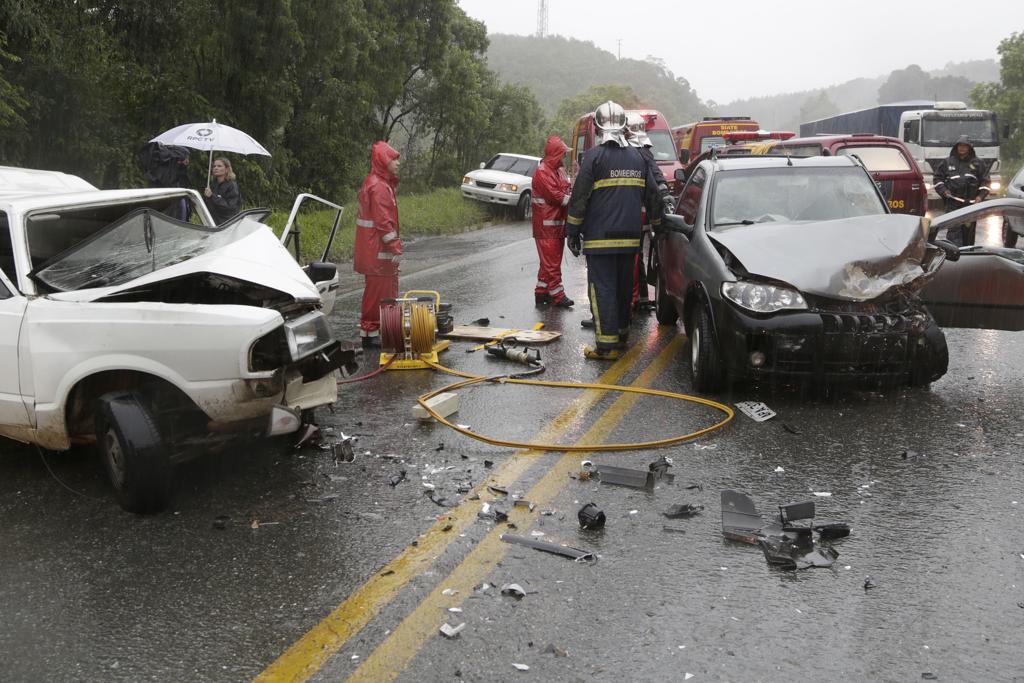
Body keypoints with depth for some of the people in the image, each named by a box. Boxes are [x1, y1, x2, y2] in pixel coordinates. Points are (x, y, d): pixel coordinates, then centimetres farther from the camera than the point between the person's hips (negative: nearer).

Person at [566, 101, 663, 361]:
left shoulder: (595, 155, -8)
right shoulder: (638, 156, 12)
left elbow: (579, 197, -10)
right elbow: (652, 195, 20)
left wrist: (572, 231, -3)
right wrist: (657, 222, 32)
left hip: (600, 237, -6)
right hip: (630, 236, 6)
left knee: (602, 288, -5)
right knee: (624, 286, 16)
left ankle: (607, 345, -8)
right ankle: (622, 334, 28)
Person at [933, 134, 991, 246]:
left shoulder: (978, 163, 10)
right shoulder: (947, 162, 9)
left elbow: (985, 181, 11)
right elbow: (938, 178, 14)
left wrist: (981, 196, -2)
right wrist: (943, 190, -2)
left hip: (971, 203, 2)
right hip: (953, 203, -1)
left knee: (969, 231, 7)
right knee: (954, 230, -14)